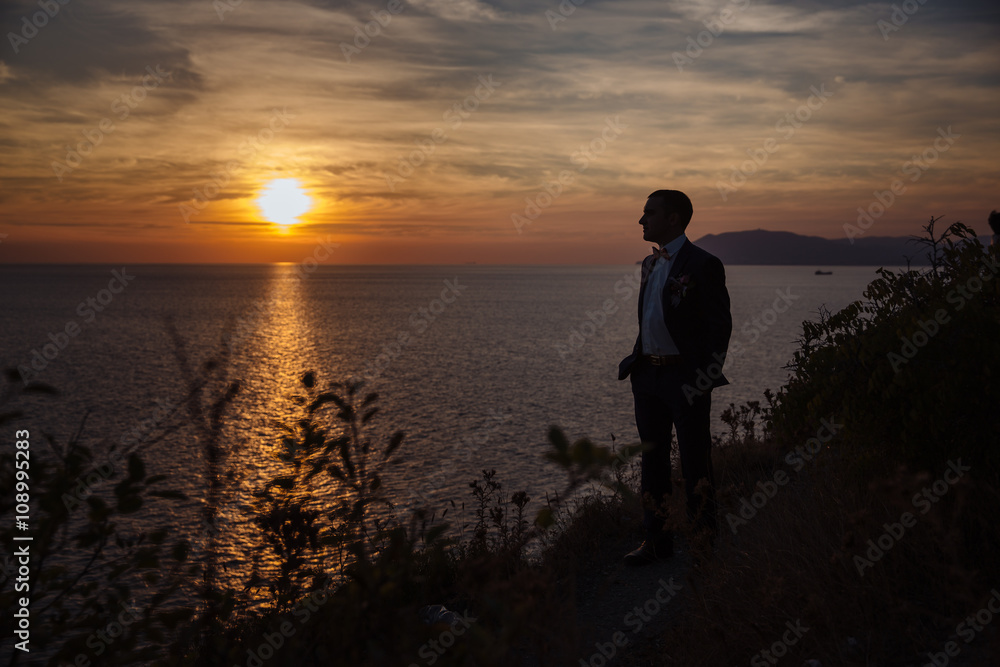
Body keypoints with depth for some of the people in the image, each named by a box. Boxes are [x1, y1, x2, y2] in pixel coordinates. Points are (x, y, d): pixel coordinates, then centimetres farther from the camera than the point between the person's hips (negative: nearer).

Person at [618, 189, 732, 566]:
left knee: (695, 462, 2)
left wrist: (708, 376, -13)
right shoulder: (650, 264, 14)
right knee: (653, 459, 13)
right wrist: (636, 358, 12)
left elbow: (720, 324, -10)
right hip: (648, 375, 8)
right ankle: (657, 540, 25)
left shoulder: (703, 265, -10)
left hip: (685, 377, -8)